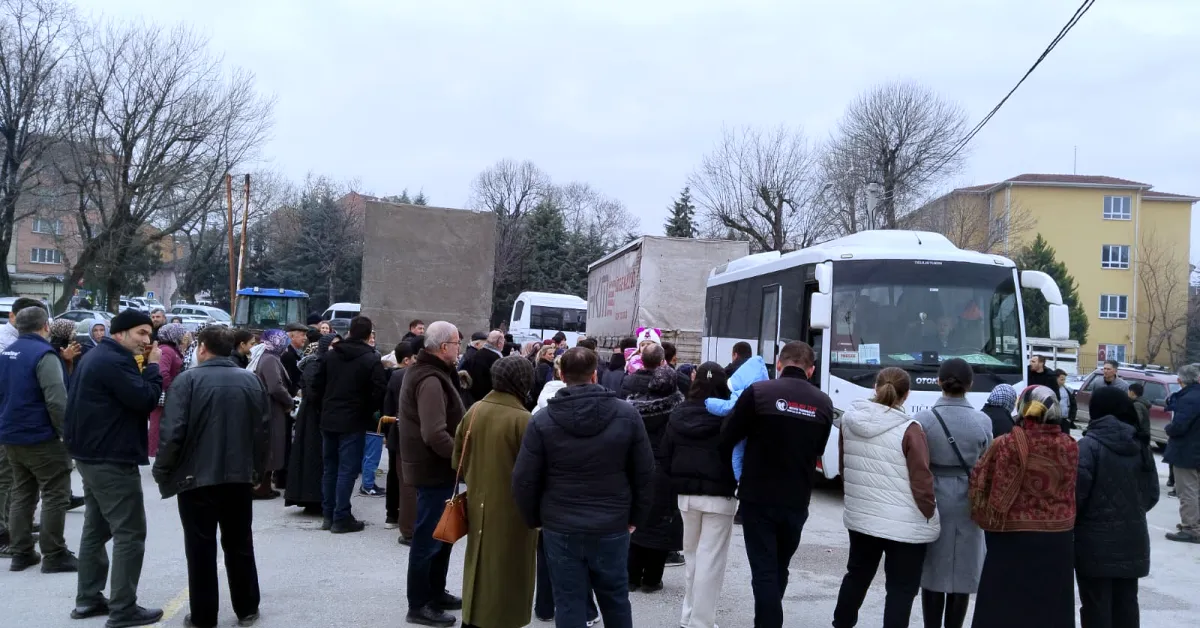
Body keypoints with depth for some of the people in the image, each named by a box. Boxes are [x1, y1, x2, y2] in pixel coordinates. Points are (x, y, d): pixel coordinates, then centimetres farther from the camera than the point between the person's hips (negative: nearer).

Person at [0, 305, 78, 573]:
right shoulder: (43, 354, -17)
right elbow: (57, 400, -22)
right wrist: (67, 431, -12)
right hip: (40, 438, -9)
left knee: (22, 494, 16)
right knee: (55, 495, -1)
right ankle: (54, 556, 1)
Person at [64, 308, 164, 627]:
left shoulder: (99, 356, 15)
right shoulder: (114, 361, -19)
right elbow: (146, 400, -23)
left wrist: (145, 366, 2)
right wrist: (153, 366, -12)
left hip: (94, 455, 11)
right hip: (113, 459, -11)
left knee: (97, 528, 17)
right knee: (130, 532, -7)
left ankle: (88, 599, 24)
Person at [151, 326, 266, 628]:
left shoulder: (188, 380, -10)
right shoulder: (252, 380, 3)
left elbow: (173, 432, -15)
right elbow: (263, 428, 9)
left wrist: (162, 470, -3)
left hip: (197, 477, -4)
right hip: (240, 476, 4)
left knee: (201, 548, 6)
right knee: (240, 545, 15)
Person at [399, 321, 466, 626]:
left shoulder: (427, 371, 11)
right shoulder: (431, 379, -23)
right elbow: (435, 435, -30)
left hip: (434, 466, 11)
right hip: (434, 468, -11)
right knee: (428, 537, 0)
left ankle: (435, 594, 32)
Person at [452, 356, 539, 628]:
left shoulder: (474, 411, -2)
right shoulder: (523, 420, -20)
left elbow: (458, 459, 7)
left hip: (478, 504, 6)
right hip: (511, 509, -6)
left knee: (479, 568, 20)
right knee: (506, 573, 8)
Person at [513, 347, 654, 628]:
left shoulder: (542, 420, -8)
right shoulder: (627, 414, -5)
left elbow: (524, 480, -6)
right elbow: (645, 473, -1)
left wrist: (534, 519, 10)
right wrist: (636, 517, 11)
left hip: (561, 530, -1)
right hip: (613, 528, 1)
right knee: (616, 600, 19)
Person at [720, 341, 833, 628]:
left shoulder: (759, 392, -12)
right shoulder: (823, 403, 1)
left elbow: (727, 437, -7)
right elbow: (817, 450, 12)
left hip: (758, 498, -4)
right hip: (796, 501, 4)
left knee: (764, 571, 1)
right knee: (779, 569, 21)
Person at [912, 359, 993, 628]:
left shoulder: (923, 419, -10)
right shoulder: (984, 421, -6)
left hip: (933, 501, -1)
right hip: (968, 503, 1)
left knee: (932, 571, 10)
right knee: (962, 574, 10)